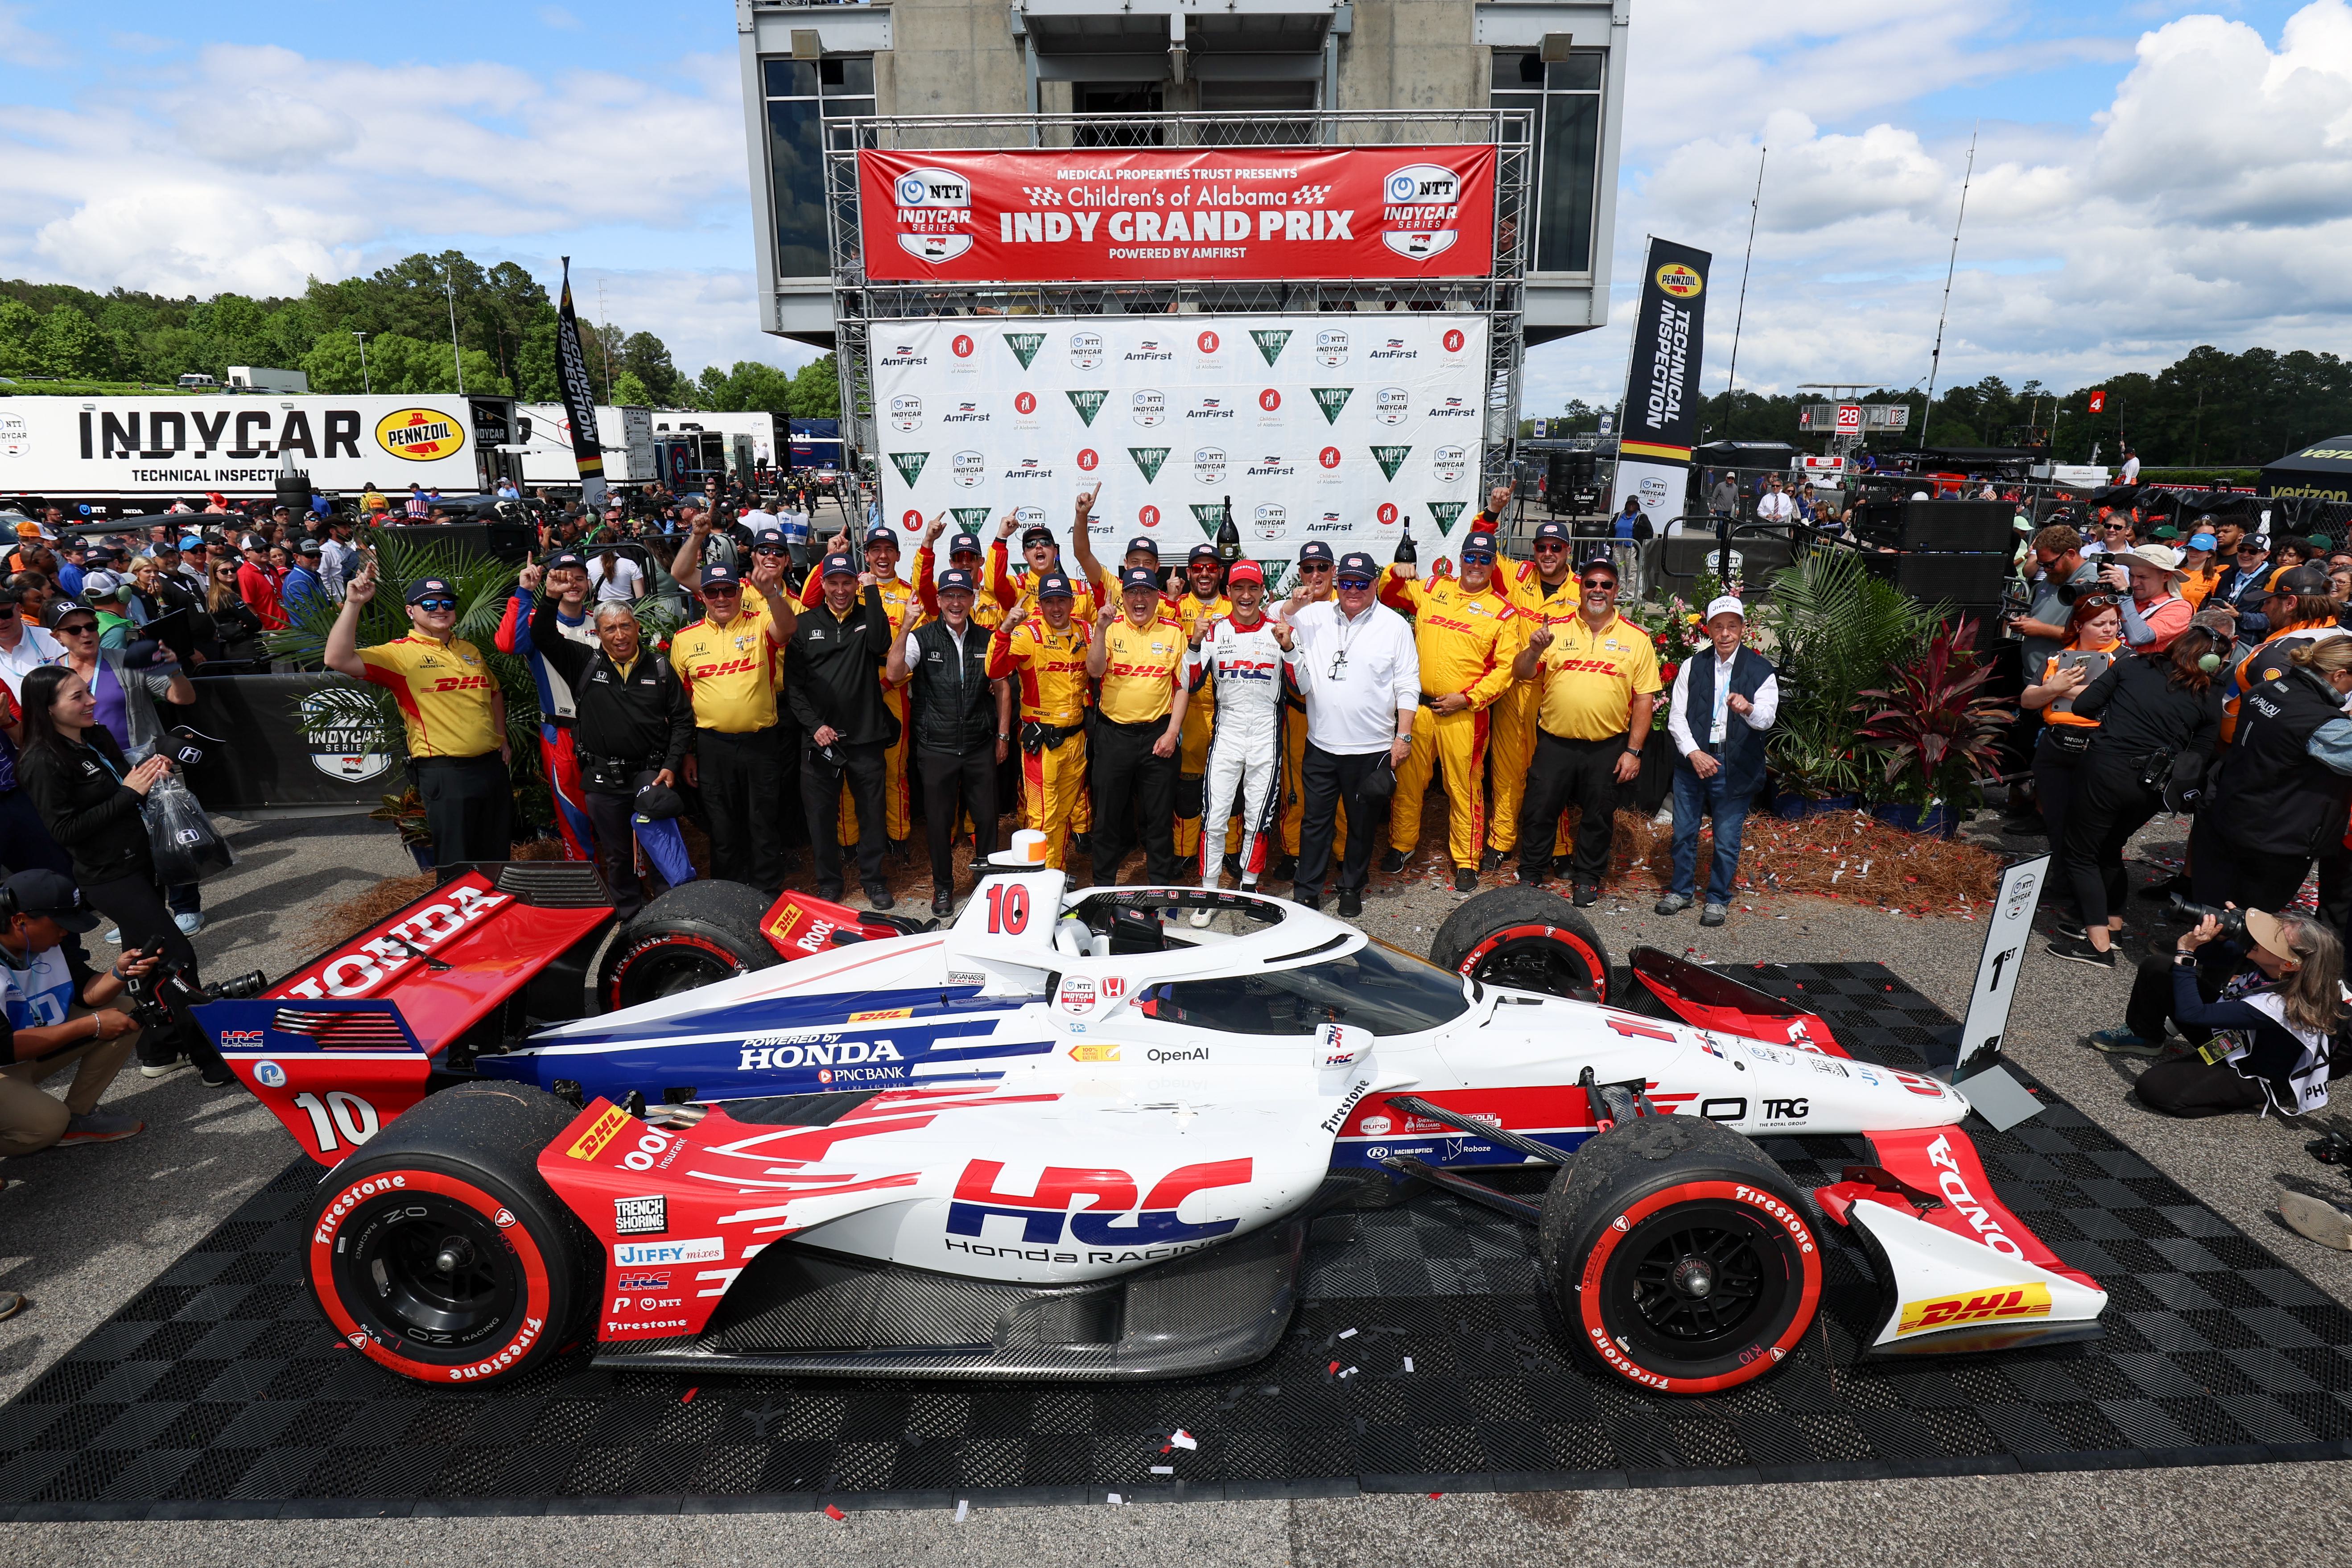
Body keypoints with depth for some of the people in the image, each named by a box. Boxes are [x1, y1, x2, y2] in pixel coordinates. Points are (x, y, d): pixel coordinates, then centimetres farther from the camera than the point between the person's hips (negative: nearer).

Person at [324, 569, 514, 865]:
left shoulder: (470, 650, 14)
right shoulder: (399, 653, -5)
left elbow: (494, 693, 29)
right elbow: (338, 660, -19)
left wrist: (501, 738, 20)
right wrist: (353, 604, -23)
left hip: (493, 765, 6)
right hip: (445, 772, -6)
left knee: (499, 856, 15)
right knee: (456, 865, 1)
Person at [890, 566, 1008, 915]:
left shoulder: (987, 639, 5)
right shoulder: (922, 637, -4)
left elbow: (1002, 689, 13)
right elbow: (895, 674, -20)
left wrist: (1003, 735, 10)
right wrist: (906, 626, -26)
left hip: (981, 746, 2)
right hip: (937, 747, -2)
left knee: (986, 817, 8)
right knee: (939, 821, 7)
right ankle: (943, 886, 23)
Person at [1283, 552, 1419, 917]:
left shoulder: (1394, 625, 0)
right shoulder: (1316, 616, 6)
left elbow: (1407, 687, -1)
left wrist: (1404, 736, -7)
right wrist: (1293, 605, -6)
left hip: (1371, 749, -2)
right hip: (1321, 745, 2)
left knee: (1362, 823, 11)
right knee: (1315, 821, 8)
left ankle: (1352, 889, 27)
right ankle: (1307, 892, 18)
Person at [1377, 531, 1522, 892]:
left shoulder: (1504, 611, 2)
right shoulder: (1433, 589, 10)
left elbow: (1505, 668, -3)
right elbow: (1388, 598, 23)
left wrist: (1467, 698, -12)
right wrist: (1396, 575, 1)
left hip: (1464, 713, -3)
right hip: (1418, 706, 3)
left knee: (1464, 787, 2)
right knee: (1407, 778, 11)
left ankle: (1466, 862, 15)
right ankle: (1401, 844, 31)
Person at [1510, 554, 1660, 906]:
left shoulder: (1636, 638, 1)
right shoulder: (1556, 628, 2)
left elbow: (1644, 699, 1)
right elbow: (1520, 674, 1)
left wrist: (1633, 750, -4)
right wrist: (1535, 649, -20)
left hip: (1608, 748, 0)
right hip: (1555, 742, 0)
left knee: (1598, 818, 12)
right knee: (1540, 811, 7)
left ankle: (1588, 878, 30)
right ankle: (1530, 875, 25)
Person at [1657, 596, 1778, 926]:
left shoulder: (1761, 670, -2)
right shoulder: (1692, 666, 5)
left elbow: (1767, 718, -15)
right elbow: (1676, 716, 0)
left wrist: (1749, 709, -39)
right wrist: (1693, 753, -14)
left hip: (1735, 767, -2)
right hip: (1692, 759, 2)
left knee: (1727, 839, 5)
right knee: (1684, 832, 12)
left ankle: (1718, 898, 22)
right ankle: (1681, 890, 29)